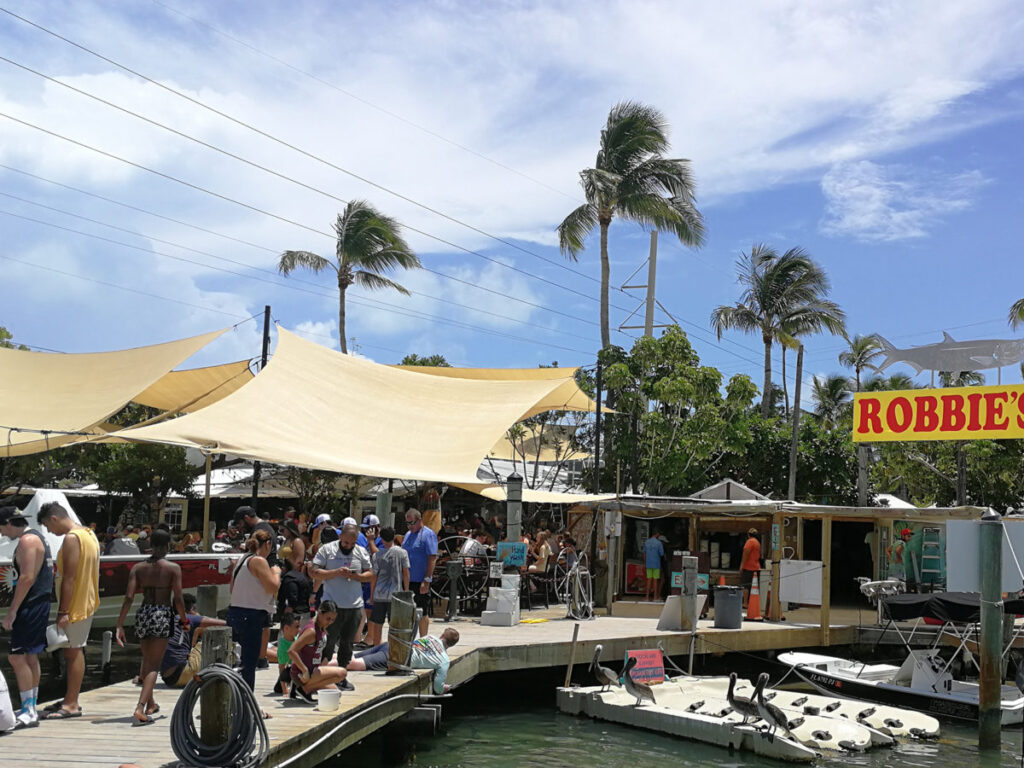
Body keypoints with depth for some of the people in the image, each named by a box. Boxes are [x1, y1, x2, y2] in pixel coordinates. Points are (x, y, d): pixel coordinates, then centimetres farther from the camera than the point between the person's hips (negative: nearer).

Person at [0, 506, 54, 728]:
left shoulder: (27, 540, -13)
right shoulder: (36, 538, 18)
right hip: (37, 606, 10)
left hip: (30, 607, -10)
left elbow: (27, 578, -22)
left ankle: (28, 712, -9)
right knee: (30, 657, 14)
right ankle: (31, 710, 20)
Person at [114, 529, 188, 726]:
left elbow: (129, 597, -3)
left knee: (147, 661, 21)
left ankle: (150, 704, 37)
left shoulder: (138, 567, 4)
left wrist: (120, 624, -3)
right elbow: (178, 599, -9)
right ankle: (139, 708, -18)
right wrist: (184, 620, 6)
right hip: (163, 615, -4)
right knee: (154, 665, -2)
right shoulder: (173, 568, -5)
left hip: (143, 613, 4)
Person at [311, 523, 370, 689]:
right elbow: (315, 572, -6)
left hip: (354, 606, 4)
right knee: (329, 642, -1)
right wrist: (336, 572, -17)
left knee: (347, 644, 11)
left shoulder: (361, 552, 9)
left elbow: (370, 574, 11)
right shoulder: (327, 550, -1)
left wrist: (355, 576, -9)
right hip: (332, 605, -4)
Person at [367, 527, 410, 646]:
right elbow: (406, 573, -1)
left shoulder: (377, 555, -1)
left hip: (379, 594, 1)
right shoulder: (402, 553, -3)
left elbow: (374, 577, 3)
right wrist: (406, 591, 9)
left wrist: (372, 594, 13)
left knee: (377, 624, 10)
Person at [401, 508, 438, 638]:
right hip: (407, 581, 8)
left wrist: (427, 580, -20)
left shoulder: (428, 535, -9)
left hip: (420, 582, -8)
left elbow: (432, 559, -15)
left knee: (422, 613, 0)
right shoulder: (408, 535, 15)